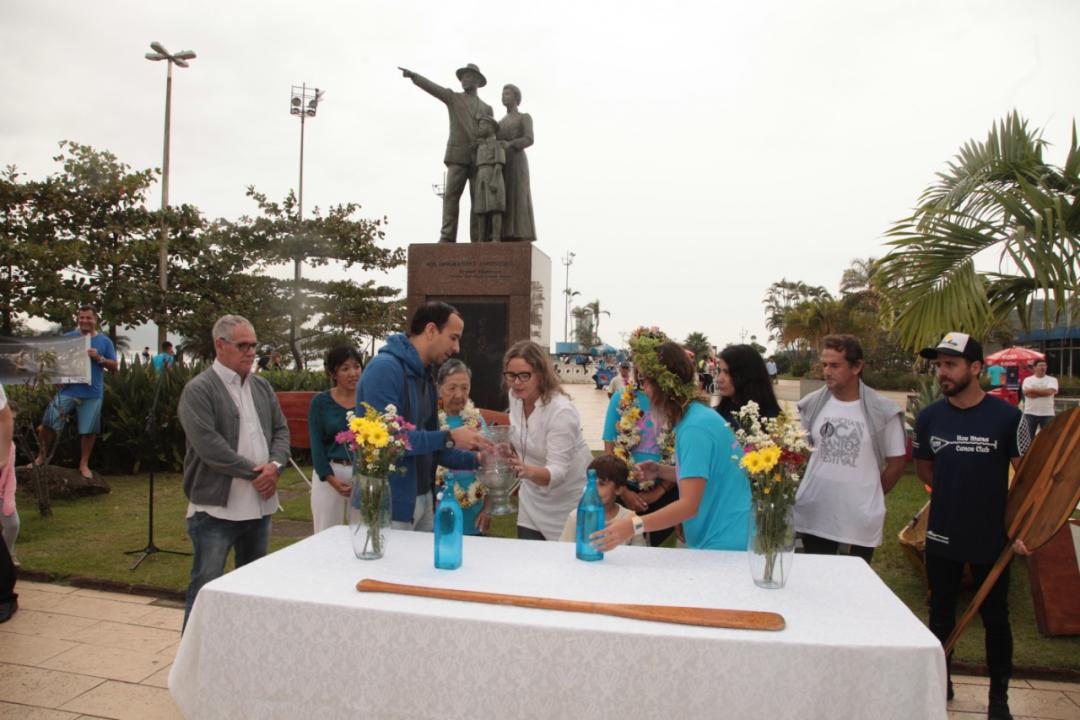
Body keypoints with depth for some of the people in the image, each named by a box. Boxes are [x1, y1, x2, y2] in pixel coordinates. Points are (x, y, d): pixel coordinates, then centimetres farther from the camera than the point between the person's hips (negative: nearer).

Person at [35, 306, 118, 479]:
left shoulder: (105, 341, 5)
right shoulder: (67, 338, 7)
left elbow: (114, 367, 4)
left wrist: (99, 358, -14)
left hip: (92, 394, -1)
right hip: (68, 390, 1)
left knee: (88, 430, 5)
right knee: (47, 424, -2)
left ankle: (84, 464, 19)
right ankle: (41, 456, 19)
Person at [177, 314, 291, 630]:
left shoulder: (261, 386, 10)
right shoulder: (198, 390, -10)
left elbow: (281, 429, 11)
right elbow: (209, 445, -20)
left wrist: (274, 465, -9)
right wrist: (255, 472, -16)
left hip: (259, 505, 7)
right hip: (216, 507, -7)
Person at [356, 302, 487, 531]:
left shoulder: (425, 375, 10)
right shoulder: (384, 368, -17)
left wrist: (475, 460, 5)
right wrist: (448, 438, -21)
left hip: (424, 499, 9)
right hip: (389, 504, -9)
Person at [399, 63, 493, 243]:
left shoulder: (487, 109, 23)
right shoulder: (453, 97, 17)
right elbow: (431, 87, 0)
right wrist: (412, 75, -17)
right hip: (458, 156, -2)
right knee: (451, 195, -14)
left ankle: (478, 240, -9)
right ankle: (447, 237, -18)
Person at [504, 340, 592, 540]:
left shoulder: (561, 411, -28)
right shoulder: (515, 396, -6)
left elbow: (558, 471, -32)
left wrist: (528, 471, -49)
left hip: (568, 500, -6)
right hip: (534, 497, 6)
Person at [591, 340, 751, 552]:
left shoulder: (695, 427, -22)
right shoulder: (694, 416, 6)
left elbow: (689, 505, -26)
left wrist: (633, 526, -35)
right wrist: (660, 471, 2)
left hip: (725, 545, -9)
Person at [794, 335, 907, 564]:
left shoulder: (883, 410, -7)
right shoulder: (811, 404, 1)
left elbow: (897, 460, 2)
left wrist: (874, 496, 7)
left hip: (861, 518, -2)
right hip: (814, 515, 2)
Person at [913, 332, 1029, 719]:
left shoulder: (1006, 416, -11)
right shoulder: (928, 417, -2)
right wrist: (956, 493, 3)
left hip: (992, 538, -3)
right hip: (941, 536, 3)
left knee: (995, 618, 11)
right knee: (940, 614, 15)